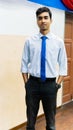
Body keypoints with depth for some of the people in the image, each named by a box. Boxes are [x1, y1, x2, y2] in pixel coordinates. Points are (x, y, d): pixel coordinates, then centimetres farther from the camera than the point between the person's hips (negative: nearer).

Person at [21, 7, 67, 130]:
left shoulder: (58, 42, -2)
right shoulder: (30, 41, -2)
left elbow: (63, 66, 1)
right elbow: (24, 64, 2)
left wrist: (57, 84, -5)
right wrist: (26, 83, -4)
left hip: (50, 84, 0)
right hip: (33, 84, 0)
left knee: (50, 119, 17)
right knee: (30, 118, 14)